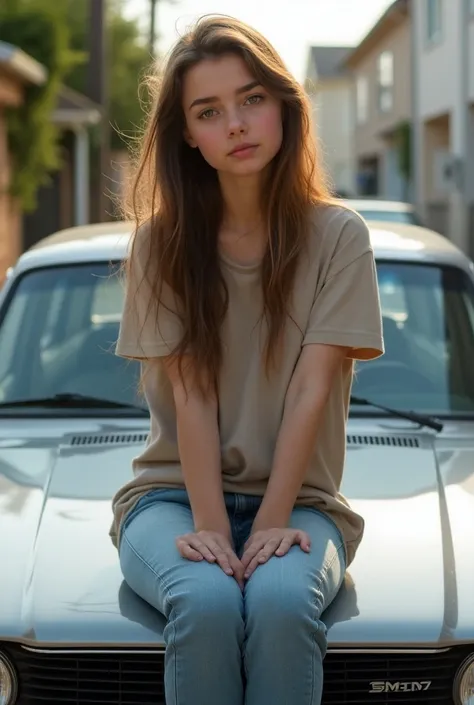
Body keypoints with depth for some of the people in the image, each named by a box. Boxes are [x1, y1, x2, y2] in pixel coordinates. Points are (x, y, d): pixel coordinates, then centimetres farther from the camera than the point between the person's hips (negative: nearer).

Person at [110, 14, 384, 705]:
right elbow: (190, 394, -7)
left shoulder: (337, 235, -1)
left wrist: (271, 523, -17)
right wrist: (210, 526, -18)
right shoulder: (164, 241, 1)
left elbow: (311, 389, -9)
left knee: (282, 602, -34)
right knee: (205, 603, -32)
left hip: (296, 498, 0)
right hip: (175, 493, 1)